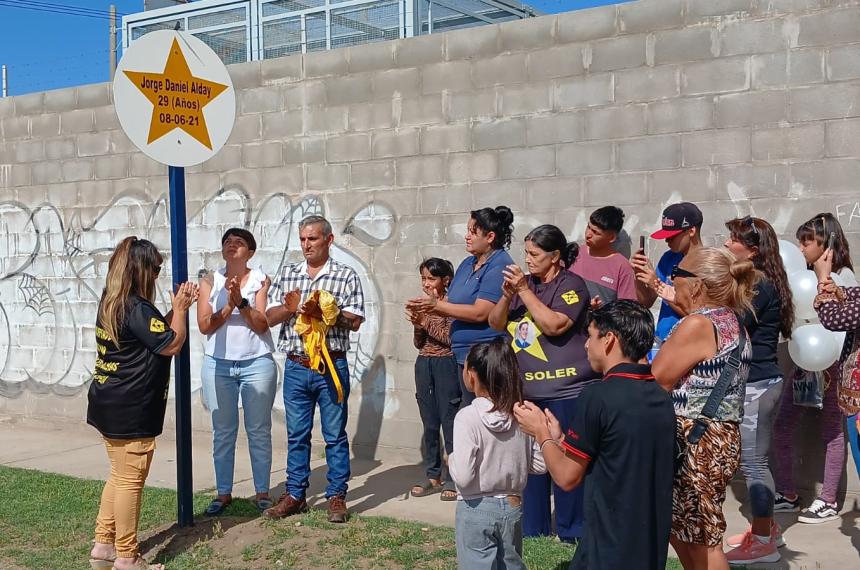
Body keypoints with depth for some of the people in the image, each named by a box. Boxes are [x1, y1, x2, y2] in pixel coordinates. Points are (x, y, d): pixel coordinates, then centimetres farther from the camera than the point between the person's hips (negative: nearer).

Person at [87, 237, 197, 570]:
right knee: (130, 481, -1)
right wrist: (180, 309, -3)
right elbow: (172, 344, -14)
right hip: (131, 409, -10)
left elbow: (156, 333, 18)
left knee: (119, 476, 19)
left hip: (110, 404, 10)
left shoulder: (111, 302, 10)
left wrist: (177, 308, 11)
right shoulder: (137, 308, -20)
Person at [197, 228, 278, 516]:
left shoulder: (261, 280, -1)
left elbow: (262, 325, -8)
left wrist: (241, 302, -20)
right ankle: (223, 493, 18)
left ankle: (262, 492, 16)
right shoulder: (210, 282, 4)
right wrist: (228, 306, -16)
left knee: (259, 430, 5)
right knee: (222, 432, 8)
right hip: (218, 365, 2)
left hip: (257, 364, -1)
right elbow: (204, 325, -3)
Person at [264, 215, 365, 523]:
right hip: (296, 367, 3)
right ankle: (295, 495, 20)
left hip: (332, 366, -3)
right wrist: (291, 307, -12)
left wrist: (322, 311, -19)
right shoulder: (287, 273, 11)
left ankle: (337, 496, 14)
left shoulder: (346, 275, 0)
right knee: (296, 435, 10)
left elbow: (354, 321, -7)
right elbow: (269, 317, 7)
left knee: (335, 435, 5)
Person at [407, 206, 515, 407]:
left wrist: (436, 305, -15)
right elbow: (451, 304, 16)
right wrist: (425, 308, -5)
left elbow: (480, 313, -20)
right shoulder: (467, 264, 15)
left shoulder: (500, 266, -13)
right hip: (464, 353, 9)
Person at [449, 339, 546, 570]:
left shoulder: (467, 417, -20)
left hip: (476, 509, -5)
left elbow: (463, 477, -23)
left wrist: (450, 460, -4)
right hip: (512, 507, 5)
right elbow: (539, 465, 1)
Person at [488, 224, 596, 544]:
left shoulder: (571, 284, -6)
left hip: (565, 390, -7)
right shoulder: (525, 283, 13)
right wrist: (507, 294, -6)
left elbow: (554, 325, -20)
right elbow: (496, 324, 12)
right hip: (527, 389, 7)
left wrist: (524, 290, -16)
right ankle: (533, 527, 23)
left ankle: (571, 531, 9)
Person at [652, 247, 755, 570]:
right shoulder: (731, 321, 9)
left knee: (701, 541, 2)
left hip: (694, 443, -10)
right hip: (722, 438, 10)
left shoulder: (697, 325, -20)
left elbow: (654, 385, -16)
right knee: (679, 529, 21)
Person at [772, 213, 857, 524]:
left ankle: (828, 502, 15)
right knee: (783, 425, 6)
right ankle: (788, 495, 17)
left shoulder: (844, 277, -9)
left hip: (832, 364, -7)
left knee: (831, 430, 4)